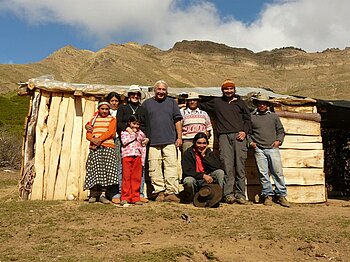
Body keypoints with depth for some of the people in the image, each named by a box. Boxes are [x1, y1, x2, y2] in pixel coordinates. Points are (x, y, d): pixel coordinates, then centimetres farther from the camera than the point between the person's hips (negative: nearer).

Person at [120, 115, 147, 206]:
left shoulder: (141, 133, 17)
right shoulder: (124, 132, 10)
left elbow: (143, 147, 15)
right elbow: (124, 142, -9)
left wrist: (143, 159, 6)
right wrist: (133, 134, -1)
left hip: (137, 157, 2)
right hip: (127, 156, -2)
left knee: (136, 178, 1)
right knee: (126, 177, -4)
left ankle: (135, 198, 5)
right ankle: (125, 198, 0)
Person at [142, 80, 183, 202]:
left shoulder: (172, 102, 17)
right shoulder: (147, 103, 15)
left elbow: (177, 121, 14)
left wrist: (179, 137, 6)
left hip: (170, 141, 0)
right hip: (153, 142, 0)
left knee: (171, 166, -7)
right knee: (154, 168, -2)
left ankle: (171, 192, -5)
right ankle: (159, 192, 5)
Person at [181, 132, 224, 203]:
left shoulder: (209, 153, 6)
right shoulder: (188, 154, -5)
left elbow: (218, 166, -11)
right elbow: (187, 171, -16)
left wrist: (204, 155, -12)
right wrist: (203, 175, -25)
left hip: (207, 180, 3)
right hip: (194, 180, -3)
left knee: (220, 172, -19)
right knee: (188, 181, -36)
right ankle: (189, 199, -5)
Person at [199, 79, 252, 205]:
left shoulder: (240, 103, 21)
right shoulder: (216, 102, 21)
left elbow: (248, 119, 17)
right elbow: (201, 106, 31)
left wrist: (244, 131, 2)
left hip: (239, 136, 0)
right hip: (224, 137, 0)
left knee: (240, 167, -4)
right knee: (227, 167, -8)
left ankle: (240, 195, -1)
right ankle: (228, 194, -8)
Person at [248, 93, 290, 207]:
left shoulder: (274, 116, 15)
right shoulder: (251, 117, 9)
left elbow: (281, 131, 19)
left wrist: (278, 141, 3)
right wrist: (251, 142, -1)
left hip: (273, 148, 1)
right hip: (259, 149, -1)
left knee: (278, 172, -1)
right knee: (263, 174, -1)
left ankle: (281, 195, 8)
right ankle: (268, 195, 9)